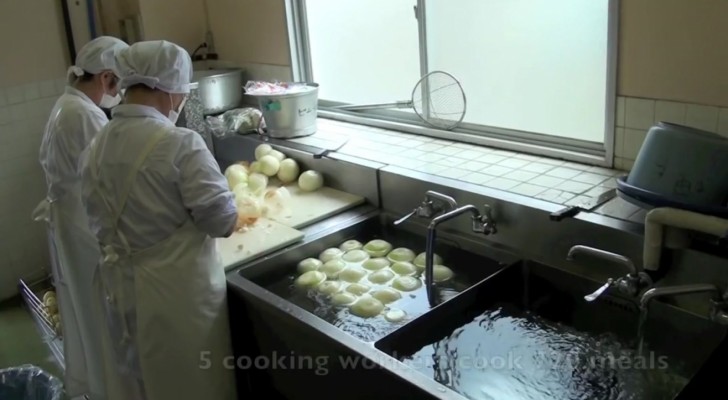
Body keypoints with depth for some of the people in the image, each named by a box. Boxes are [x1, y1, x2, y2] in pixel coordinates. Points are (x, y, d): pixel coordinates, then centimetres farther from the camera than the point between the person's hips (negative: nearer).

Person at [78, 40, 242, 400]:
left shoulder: (96, 148, 0)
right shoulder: (179, 144, -20)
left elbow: (98, 221, 5)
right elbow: (221, 220, -18)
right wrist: (234, 219, 3)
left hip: (120, 287, 6)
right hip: (177, 289, -6)